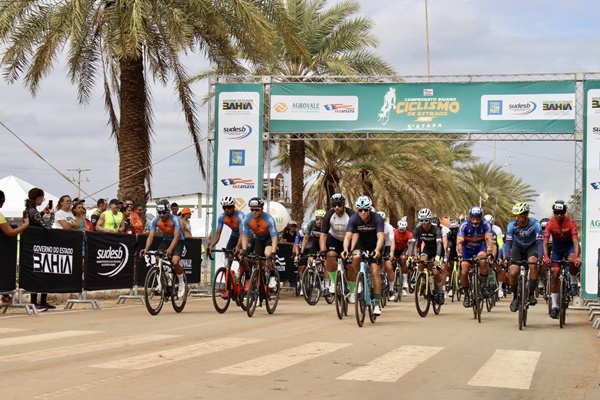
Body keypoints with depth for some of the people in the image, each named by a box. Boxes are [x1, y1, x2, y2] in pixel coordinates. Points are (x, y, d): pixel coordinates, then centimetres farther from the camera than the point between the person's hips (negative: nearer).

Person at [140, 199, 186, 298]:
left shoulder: (175, 219, -27)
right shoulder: (155, 220, -15)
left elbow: (176, 236, -34)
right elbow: (151, 236, -19)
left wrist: (170, 249, -50)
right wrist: (146, 249, -37)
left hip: (178, 241, -4)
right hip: (166, 240, 4)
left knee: (175, 262, -26)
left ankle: (181, 284, -3)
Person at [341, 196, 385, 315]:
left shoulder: (377, 218, -26)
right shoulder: (354, 219, -22)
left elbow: (380, 237, -35)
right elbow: (348, 236, -28)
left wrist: (377, 250, -53)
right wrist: (345, 249, -47)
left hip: (375, 245, -2)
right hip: (361, 242, 2)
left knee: (375, 271, -17)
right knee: (356, 257, -31)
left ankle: (377, 303, -12)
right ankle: (355, 289, -7)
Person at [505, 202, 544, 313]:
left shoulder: (535, 224, -28)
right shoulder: (512, 225, -25)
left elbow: (539, 241, -35)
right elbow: (508, 242, -31)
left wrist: (540, 257, -50)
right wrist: (507, 257, -47)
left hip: (532, 247, -1)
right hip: (517, 248, 1)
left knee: (533, 265, -31)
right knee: (512, 273, -16)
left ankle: (531, 294, -19)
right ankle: (515, 297, 9)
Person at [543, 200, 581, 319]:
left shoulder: (570, 222, -26)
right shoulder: (550, 223, -23)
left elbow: (576, 241, -32)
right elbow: (545, 242, -28)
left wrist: (576, 257, -47)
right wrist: (546, 257, -44)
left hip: (569, 247, -1)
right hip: (556, 249, 1)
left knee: (573, 261, -34)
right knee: (555, 274, -8)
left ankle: (573, 283, -5)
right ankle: (554, 306, -2)